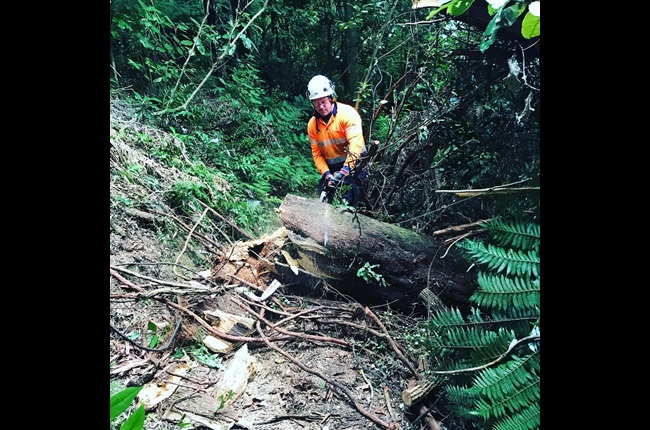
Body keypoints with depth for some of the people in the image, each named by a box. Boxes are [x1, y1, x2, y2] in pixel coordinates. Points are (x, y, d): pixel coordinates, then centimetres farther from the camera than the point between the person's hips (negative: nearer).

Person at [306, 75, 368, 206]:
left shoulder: (347, 113, -15)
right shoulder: (312, 124, 1)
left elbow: (355, 145, -24)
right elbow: (317, 153, 0)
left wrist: (345, 171, -33)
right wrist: (326, 174, -15)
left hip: (353, 165, -5)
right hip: (331, 169, 5)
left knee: (349, 202, -15)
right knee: (324, 200, 5)